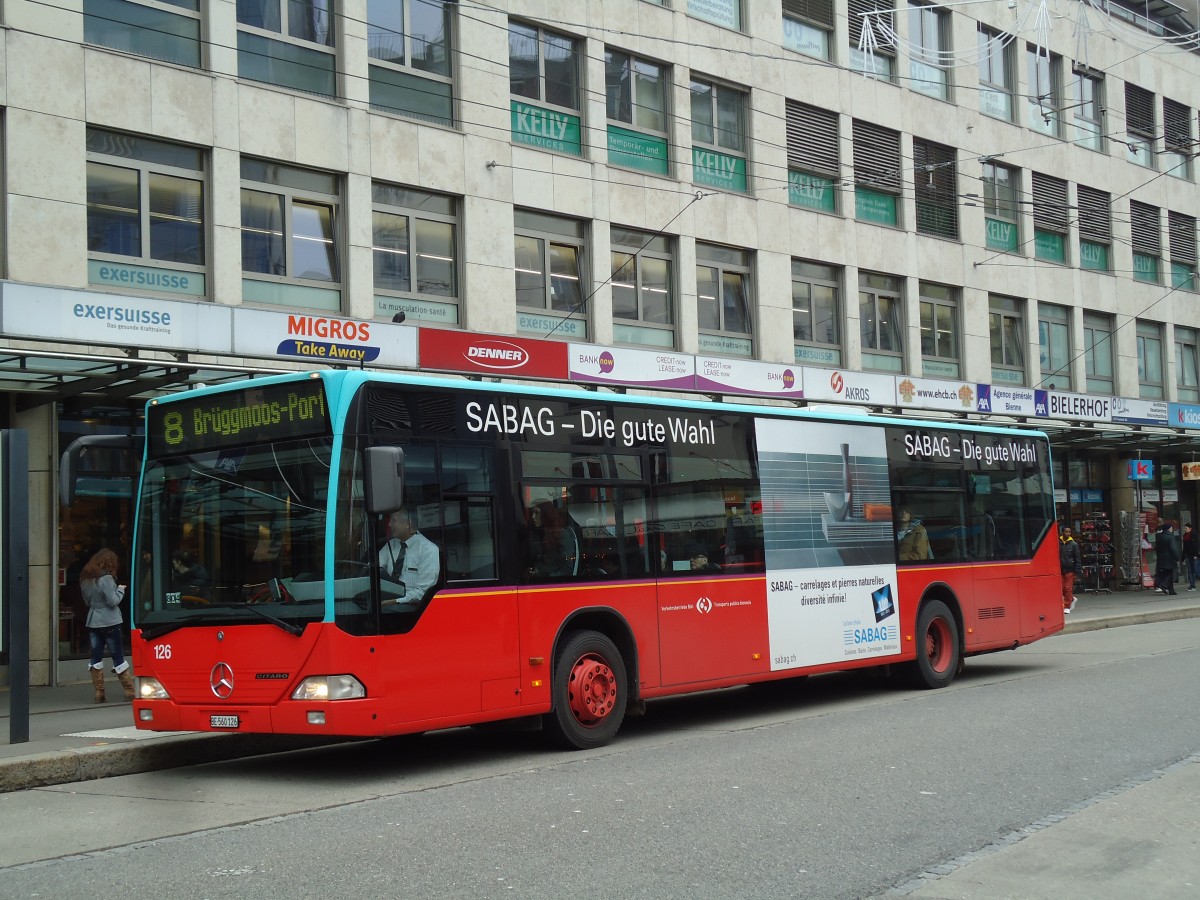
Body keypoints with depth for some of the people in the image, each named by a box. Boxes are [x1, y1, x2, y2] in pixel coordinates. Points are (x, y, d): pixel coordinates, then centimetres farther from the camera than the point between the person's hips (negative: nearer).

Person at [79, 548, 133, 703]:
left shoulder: (85, 579, 9)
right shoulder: (106, 578, -14)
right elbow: (113, 601, -15)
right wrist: (120, 590, -1)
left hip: (92, 623, 6)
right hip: (109, 622, -6)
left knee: (96, 657, 6)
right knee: (118, 657, -2)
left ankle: (99, 693, 4)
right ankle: (130, 691, 1)